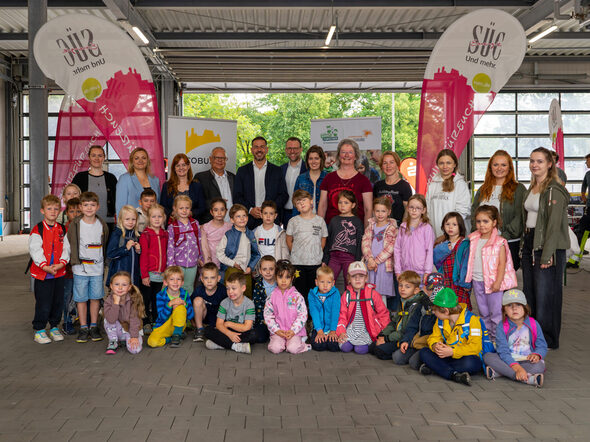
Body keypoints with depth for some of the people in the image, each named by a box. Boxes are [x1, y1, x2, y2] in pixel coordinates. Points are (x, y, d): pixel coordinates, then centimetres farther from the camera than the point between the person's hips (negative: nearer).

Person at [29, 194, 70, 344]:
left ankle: (54, 327, 27)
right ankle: (39, 330, 14)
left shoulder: (62, 230, 7)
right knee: (43, 303, 0)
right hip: (42, 273, -4)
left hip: (59, 272, 4)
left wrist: (61, 263, -13)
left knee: (58, 302, 12)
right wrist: (45, 267, -22)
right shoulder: (37, 230, -6)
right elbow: (35, 250, -13)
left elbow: (66, 248, 3)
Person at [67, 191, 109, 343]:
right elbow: (71, 245, 1)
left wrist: (103, 264, 11)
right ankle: (83, 328, 13)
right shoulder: (74, 225, -2)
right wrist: (75, 261, -4)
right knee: (81, 298, 3)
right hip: (80, 268, -2)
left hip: (97, 267, 2)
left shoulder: (102, 225, 5)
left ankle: (94, 327, 18)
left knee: (96, 297, 7)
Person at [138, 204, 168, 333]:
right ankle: (145, 323, 15)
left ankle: (155, 322, 25)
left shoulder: (165, 235, 8)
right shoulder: (145, 235, -7)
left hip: (161, 274, 5)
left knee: (157, 300, 14)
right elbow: (143, 256, -9)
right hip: (149, 274, -4)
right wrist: (144, 275, -12)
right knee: (146, 300, 5)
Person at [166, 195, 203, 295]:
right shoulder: (172, 227, -5)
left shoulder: (195, 223, 4)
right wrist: (171, 264, -8)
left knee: (189, 288, 13)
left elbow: (199, 242, 12)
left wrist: (200, 257, 15)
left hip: (192, 263, 3)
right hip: (178, 263, -2)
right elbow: (170, 247, -4)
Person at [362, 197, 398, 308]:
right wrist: (370, 259, -13)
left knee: (382, 294, -2)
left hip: (384, 264, -4)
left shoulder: (392, 228, -2)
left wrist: (376, 261, -13)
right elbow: (365, 242, 2)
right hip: (369, 264, 4)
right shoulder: (371, 226, 11)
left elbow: (390, 248, -10)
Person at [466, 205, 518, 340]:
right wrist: (468, 279, 12)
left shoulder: (499, 242, -9)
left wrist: (498, 282, -18)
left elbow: (502, 264, -11)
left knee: (496, 312, 0)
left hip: (492, 282, -5)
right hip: (477, 281, 5)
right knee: (483, 312, 15)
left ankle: (496, 337, 11)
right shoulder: (473, 240, 6)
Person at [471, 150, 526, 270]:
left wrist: (504, 237, -14)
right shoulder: (483, 190, 18)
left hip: (510, 243, -3)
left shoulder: (518, 189, 3)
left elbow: (519, 217, -6)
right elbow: (474, 214, 17)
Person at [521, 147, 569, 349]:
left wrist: (547, 255, -20)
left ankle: (548, 339, 10)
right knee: (529, 291, 11)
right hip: (529, 242, 8)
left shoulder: (554, 190, -12)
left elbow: (554, 224, -17)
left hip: (548, 246, -8)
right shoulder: (531, 188, 14)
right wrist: (524, 247, 13)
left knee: (545, 293, -3)